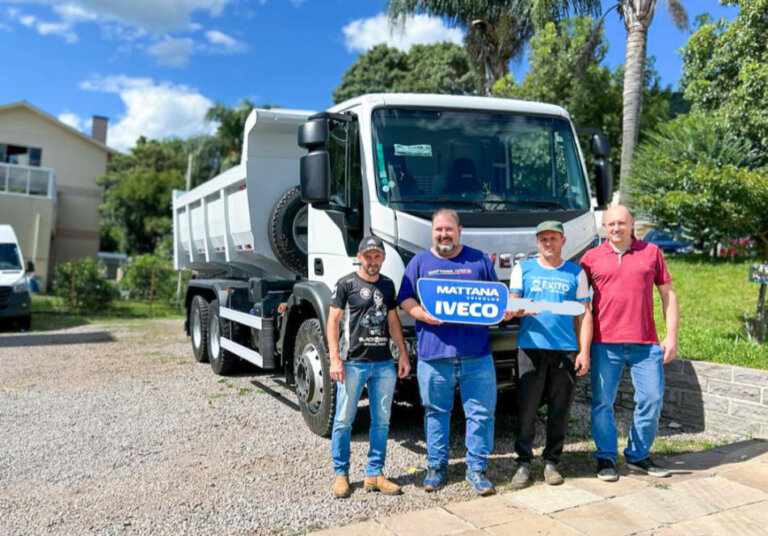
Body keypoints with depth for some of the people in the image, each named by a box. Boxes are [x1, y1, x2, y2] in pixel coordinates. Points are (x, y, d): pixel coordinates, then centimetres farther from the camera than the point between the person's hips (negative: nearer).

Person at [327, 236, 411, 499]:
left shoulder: (387, 284, 14)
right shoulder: (346, 284, -2)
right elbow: (333, 321, -4)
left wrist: (404, 354, 11)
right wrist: (334, 359, -13)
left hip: (384, 364, 5)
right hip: (353, 363, -5)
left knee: (381, 421, 8)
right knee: (344, 420, 1)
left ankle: (374, 474, 19)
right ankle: (341, 474, 15)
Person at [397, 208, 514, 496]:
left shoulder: (478, 260, 13)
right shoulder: (420, 261, 10)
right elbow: (405, 299, 5)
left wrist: (505, 310, -6)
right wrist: (421, 313, -13)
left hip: (476, 353, 1)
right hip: (433, 353, 0)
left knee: (482, 411, 2)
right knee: (436, 411, 9)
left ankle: (477, 468, 17)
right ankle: (436, 465, 24)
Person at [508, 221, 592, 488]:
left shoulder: (576, 272, 10)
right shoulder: (523, 269, 10)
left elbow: (584, 314, 8)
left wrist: (584, 351, 0)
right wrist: (517, 310, -17)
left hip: (566, 349, 1)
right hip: (531, 347, -1)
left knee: (560, 409, 6)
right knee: (526, 407, -1)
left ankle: (551, 461, 20)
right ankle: (523, 462, 11)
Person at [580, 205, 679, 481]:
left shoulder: (651, 252, 8)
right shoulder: (592, 257, 6)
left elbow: (668, 295, 11)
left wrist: (672, 336, 4)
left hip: (646, 344, 1)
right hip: (605, 343, -1)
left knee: (652, 399, 5)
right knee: (602, 402, 2)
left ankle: (638, 455, 24)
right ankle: (606, 458, 17)